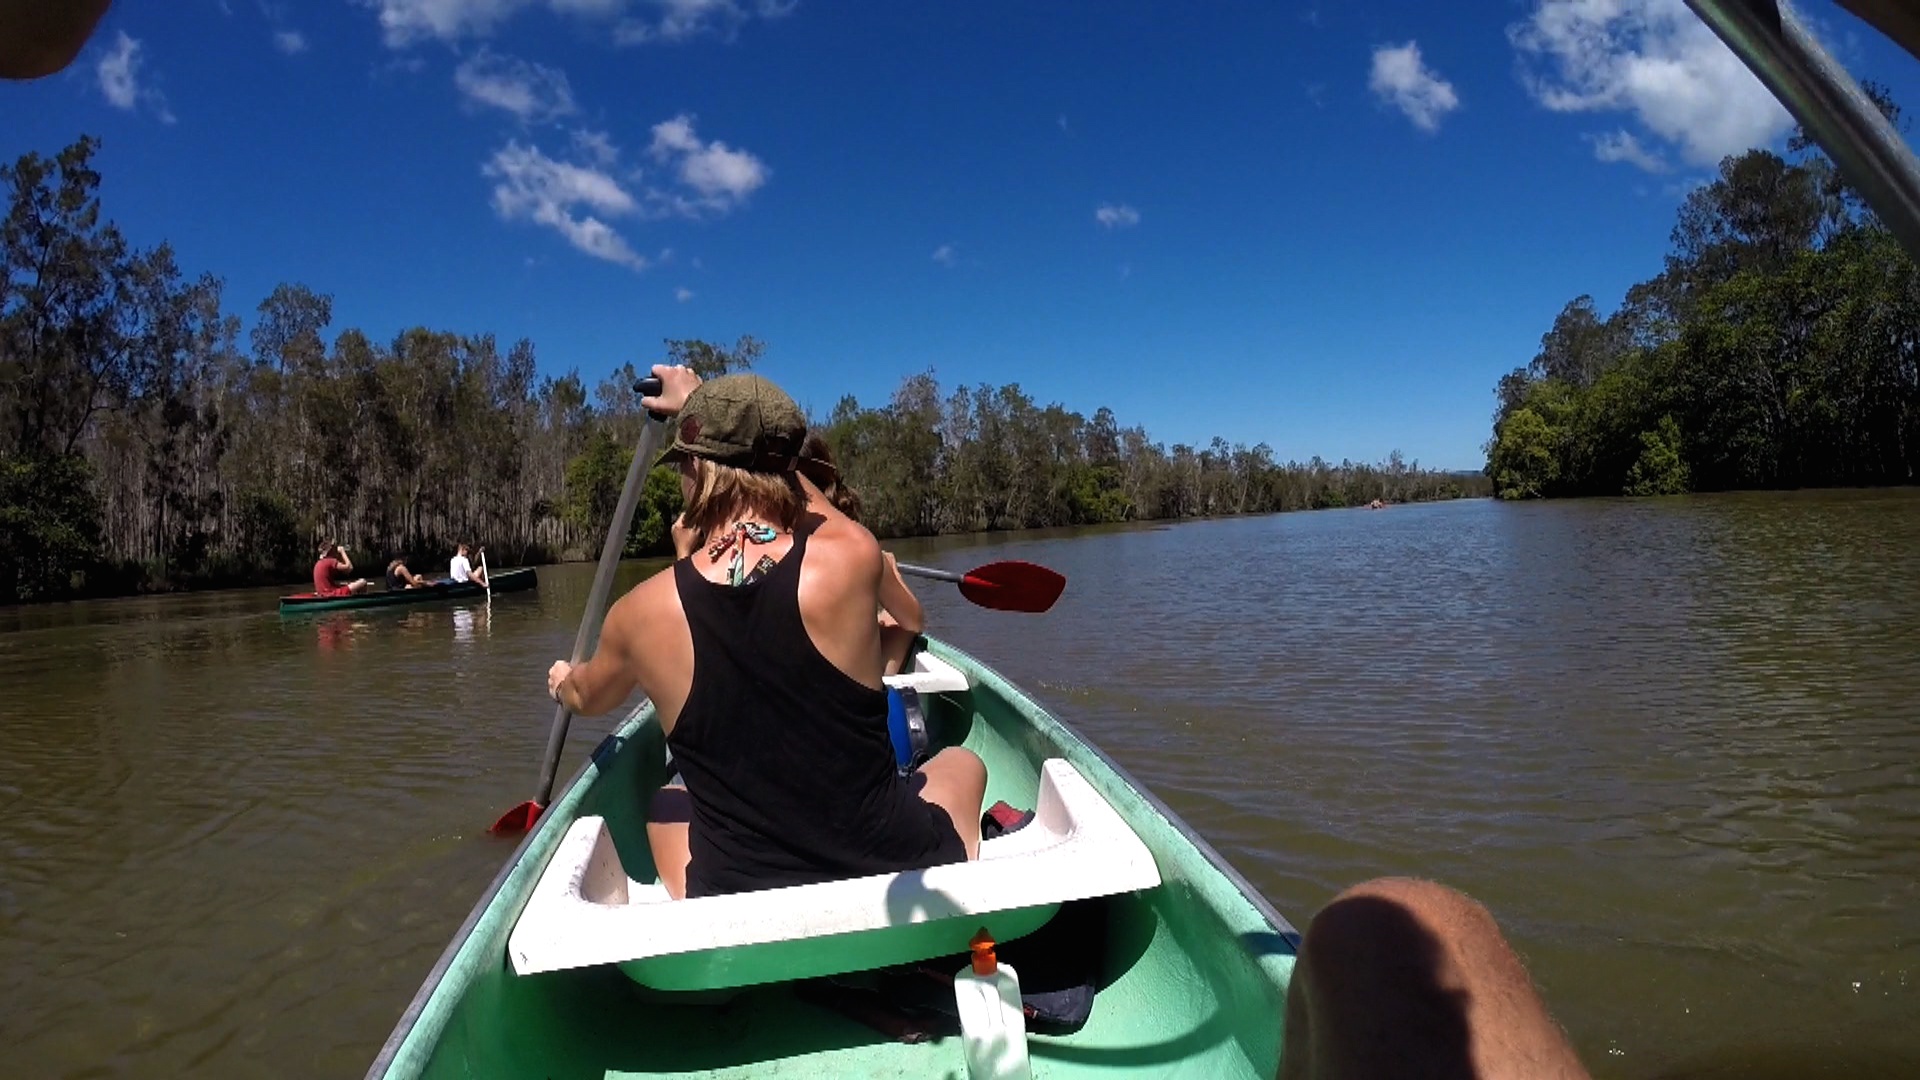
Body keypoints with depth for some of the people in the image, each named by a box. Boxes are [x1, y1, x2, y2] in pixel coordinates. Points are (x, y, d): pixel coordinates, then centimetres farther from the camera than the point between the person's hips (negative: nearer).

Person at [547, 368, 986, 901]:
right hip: (902, 877, 0)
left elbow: (588, 698, 15)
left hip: (738, 907, 1)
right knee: (960, 762, 31)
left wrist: (563, 681, 39)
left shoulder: (641, 613, -11)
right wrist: (700, 408, 25)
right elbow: (777, 477, 10)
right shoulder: (852, 554, -16)